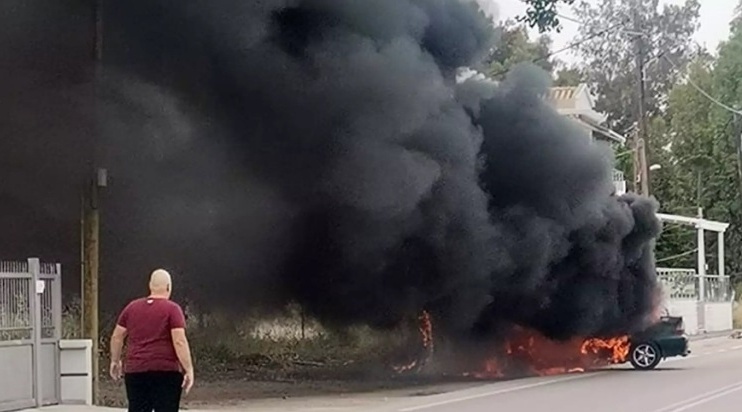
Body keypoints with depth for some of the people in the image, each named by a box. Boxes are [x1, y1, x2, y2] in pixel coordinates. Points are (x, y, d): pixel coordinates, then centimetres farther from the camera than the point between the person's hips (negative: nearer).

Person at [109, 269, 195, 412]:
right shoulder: (172, 309, -4)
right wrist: (189, 369, -11)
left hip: (135, 370, 4)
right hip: (166, 371, -4)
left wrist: (115, 361, 27)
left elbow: (117, 336, 15)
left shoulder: (132, 307, 11)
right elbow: (179, 341, -12)